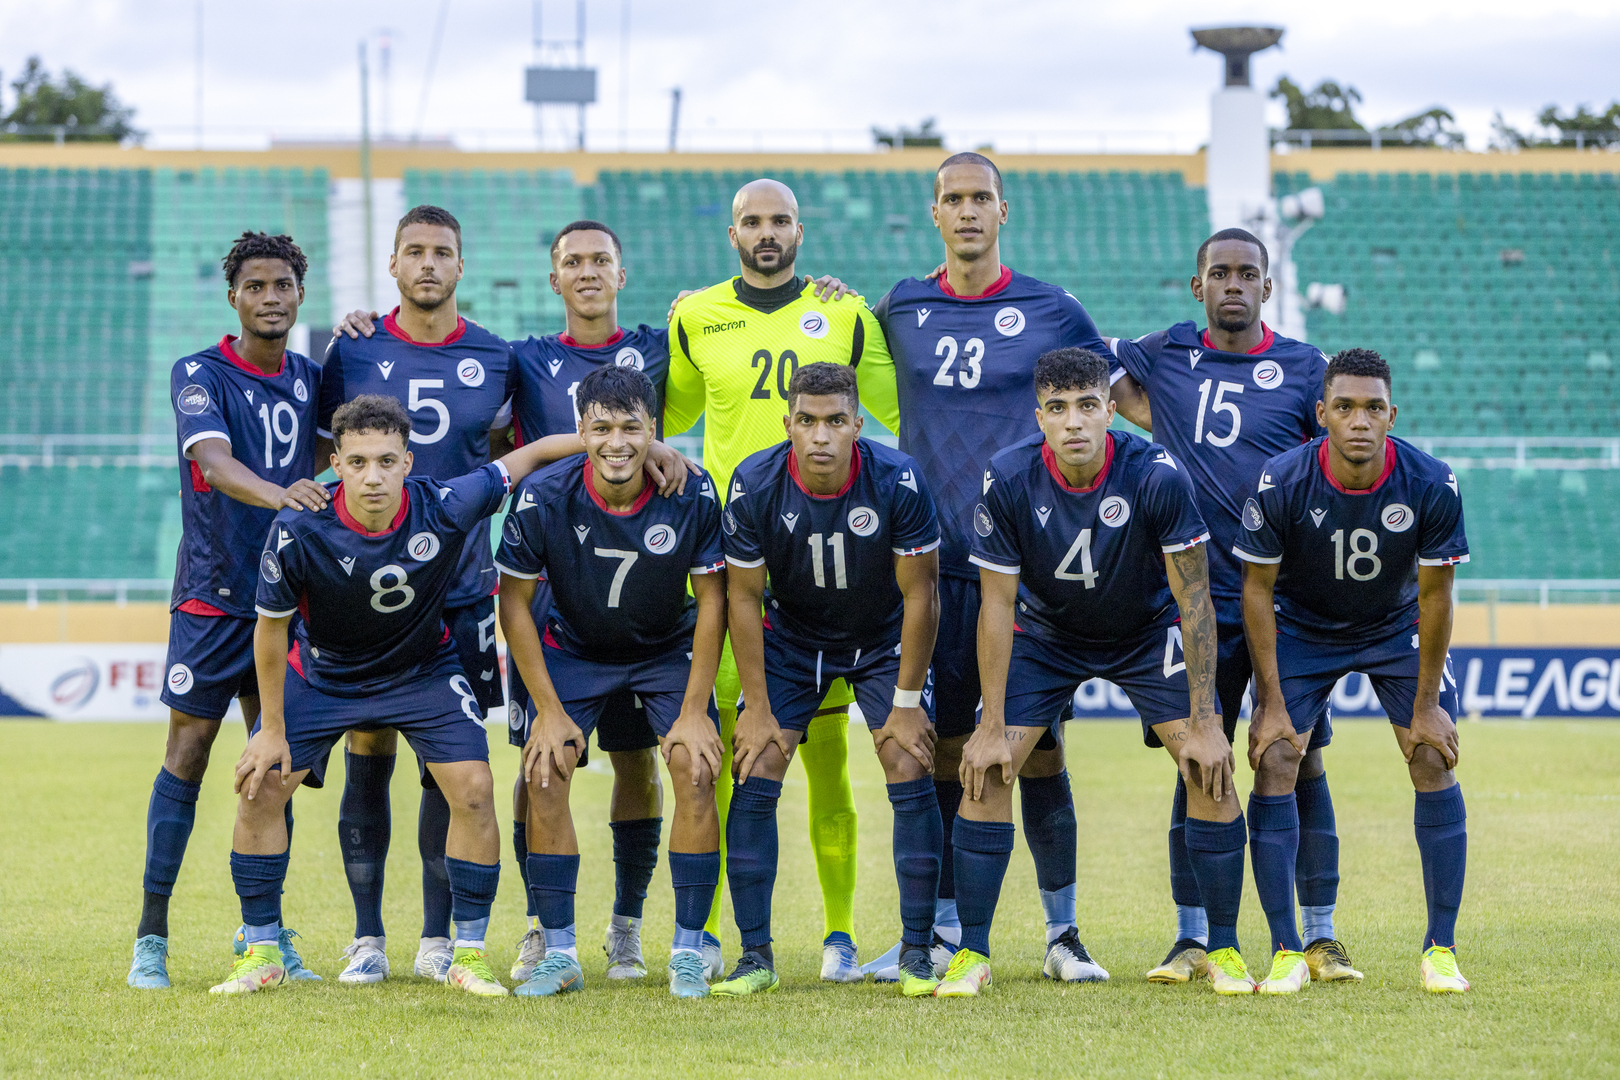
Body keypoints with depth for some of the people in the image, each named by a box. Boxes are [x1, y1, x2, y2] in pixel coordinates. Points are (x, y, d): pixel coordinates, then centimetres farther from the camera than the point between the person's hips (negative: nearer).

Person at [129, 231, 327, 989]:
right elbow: (211, 459, -26)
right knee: (188, 753, -4)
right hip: (211, 594, -4)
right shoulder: (199, 375, -8)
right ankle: (151, 939, 1)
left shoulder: (310, 379, 9)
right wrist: (276, 492, -45)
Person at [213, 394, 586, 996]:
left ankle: (469, 954, 1)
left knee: (473, 789, -14)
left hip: (424, 669, 0)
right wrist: (273, 729, -8)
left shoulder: (446, 508, -28)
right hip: (323, 671, 0)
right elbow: (271, 628, -14)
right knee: (259, 788, -9)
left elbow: (532, 455, -13)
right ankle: (261, 954, 8)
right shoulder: (298, 532, -29)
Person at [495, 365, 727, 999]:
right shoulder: (544, 497, -24)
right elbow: (514, 602, -12)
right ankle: (559, 955, -6)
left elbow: (712, 601, -12)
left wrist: (694, 710, -14)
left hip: (669, 649, 0)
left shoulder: (692, 496, -24)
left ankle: (688, 952, -6)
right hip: (572, 648, 0)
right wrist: (549, 709, -13)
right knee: (544, 775, -15)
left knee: (695, 771, -17)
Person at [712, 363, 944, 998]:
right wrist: (758, 707, -12)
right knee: (755, 773, -11)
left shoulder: (897, 481, -26)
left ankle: (916, 954, -4)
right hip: (790, 639, 1)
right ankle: (756, 957, -4)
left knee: (911, 772, -13)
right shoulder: (755, 485, -23)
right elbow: (743, 595, -12)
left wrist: (908, 703, -14)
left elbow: (919, 595, -16)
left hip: (884, 639, -1)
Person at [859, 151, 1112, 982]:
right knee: (941, 744, 2)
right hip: (934, 560, 2)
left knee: (1038, 744, 0)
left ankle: (1062, 931, 7)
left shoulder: (1049, 312, 3)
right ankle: (942, 928, 10)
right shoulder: (901, 310, 9)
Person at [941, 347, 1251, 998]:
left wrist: (1205, 722, -21)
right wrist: (993, 727, -17)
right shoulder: (1008, 481, -24)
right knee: (984, 770, -13)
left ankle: (1224, 951, -1)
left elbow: (1193, 599, -20)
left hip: (1148, 634, -1)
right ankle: (971, 954, -2)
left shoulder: (1156, 476, -28)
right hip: (1046, 634, 1)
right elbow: (997, 605, -16)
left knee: (1210, 768, -16)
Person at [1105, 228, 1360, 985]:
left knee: (1300, 764, 0)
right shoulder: (1166, 356, 9)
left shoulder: (1305, 369, 5)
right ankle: (1192, 937, 8)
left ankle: (1319, 936, 6)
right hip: (1201, 602, 1)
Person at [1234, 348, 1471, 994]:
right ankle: (1286, 952, -6)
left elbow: (1434, 597, -14)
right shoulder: (1280, 485, -28)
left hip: (1398, 628, 1)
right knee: (1275, 764, -13)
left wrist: (1427, 705, -11)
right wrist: (1271, 703, -16)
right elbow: (1257, 590, -15)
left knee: (1435, 764, -10)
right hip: (1301, 630, 0)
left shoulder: (1432, 486, -26)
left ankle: (1441, 949, -1)